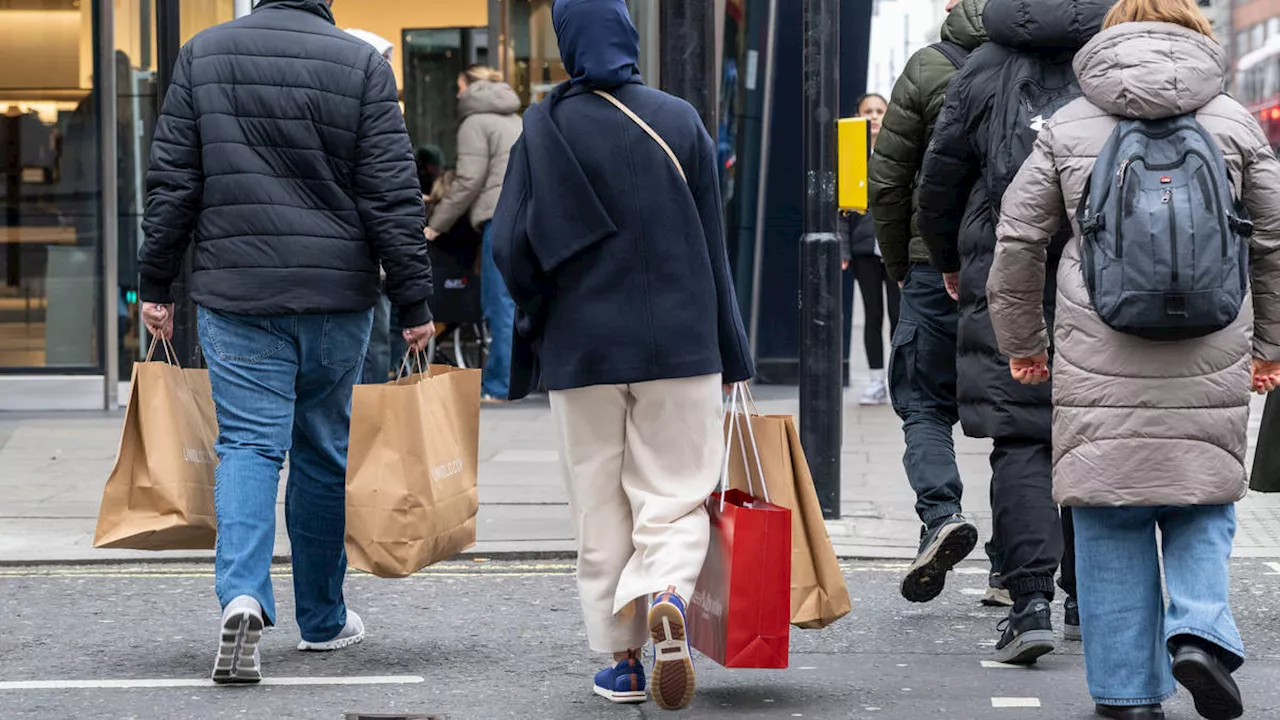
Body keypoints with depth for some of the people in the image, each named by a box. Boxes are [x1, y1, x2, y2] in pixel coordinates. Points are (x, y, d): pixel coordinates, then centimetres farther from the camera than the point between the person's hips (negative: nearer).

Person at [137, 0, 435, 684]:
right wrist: (414, 301, 0)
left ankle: (243, 595, -23)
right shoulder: (361, 64, -3)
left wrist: (156, 283, 10)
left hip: (235, 293, 0)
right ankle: (322, 618, 24)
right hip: (338, 295, 0)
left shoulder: (202, 55, 1)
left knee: (248, 443, 0)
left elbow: (170, 183, 3)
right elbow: (393, 196, -5)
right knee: (323, 452, 13)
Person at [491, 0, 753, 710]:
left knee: (601, 514, 11)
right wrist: (730, 357, 8)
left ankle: (621, 656, 12)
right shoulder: (679, 120, -1)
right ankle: (666, 595, -22)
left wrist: (535, 322, 13)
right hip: (681, 348, 0)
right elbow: (713, 245, 2)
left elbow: (512, 245, -7)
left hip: (581, 351, 0)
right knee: (676, 498, 7)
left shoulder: (544, 126, -6)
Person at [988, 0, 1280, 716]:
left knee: (1112, 526, 7)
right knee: (1203, 510, 14)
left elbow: (1018, 239, 9)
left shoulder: (1069, 127, 6)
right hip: (1211, 366, 0)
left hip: (1100, 366, 0)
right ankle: (1200, 631, -9)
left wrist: (1022, 340, 21)